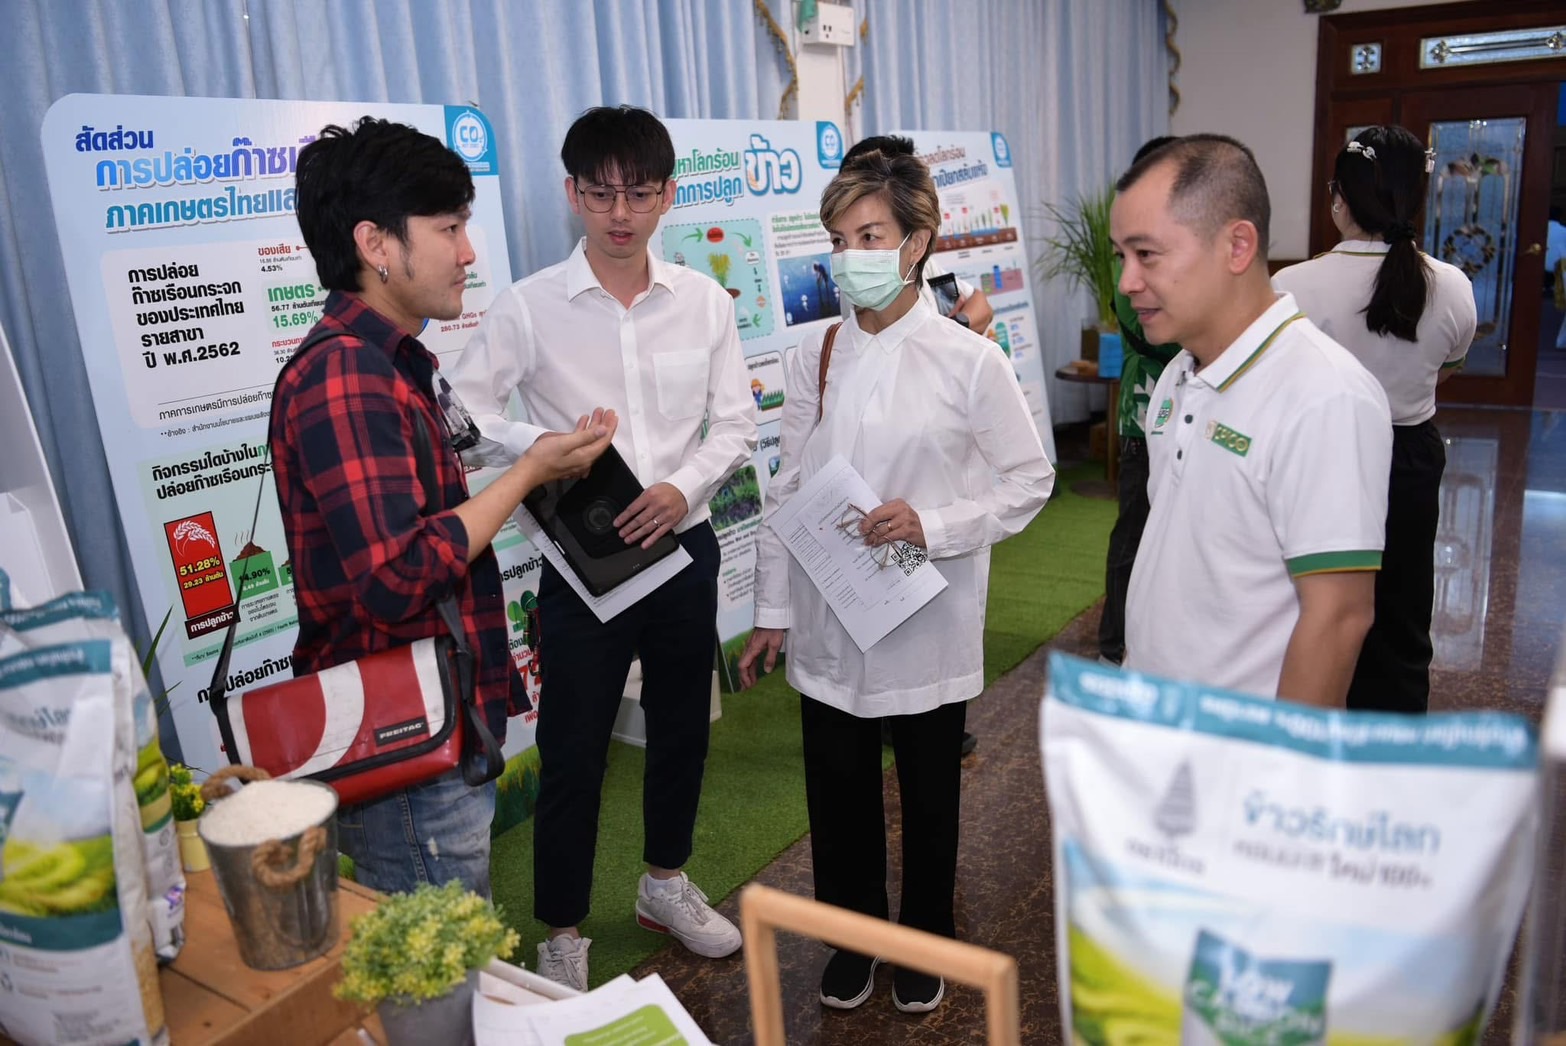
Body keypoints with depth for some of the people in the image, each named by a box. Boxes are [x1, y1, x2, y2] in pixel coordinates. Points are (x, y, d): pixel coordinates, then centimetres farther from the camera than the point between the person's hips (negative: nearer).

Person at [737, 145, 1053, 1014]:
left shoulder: (969, 362, -10)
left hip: (926, 625, -3)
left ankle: (926, 942, 40)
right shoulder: (812, 359, 1)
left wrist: (932, 525, -19)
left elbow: (1029, 481, -4)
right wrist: (772, 611, 6)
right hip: (829, 625, 3)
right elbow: (785, 492, 5)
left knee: (928, 798, 15)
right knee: (838, 795, 15)